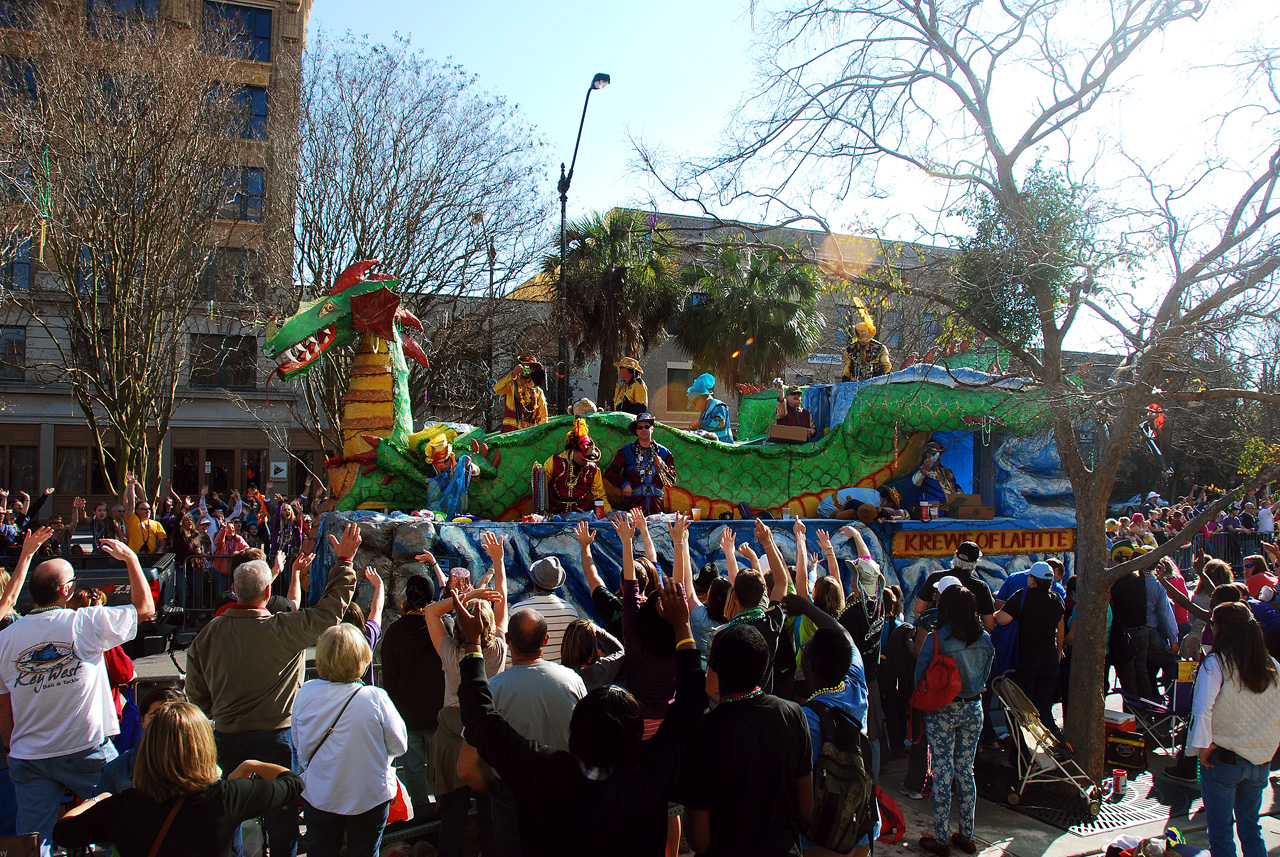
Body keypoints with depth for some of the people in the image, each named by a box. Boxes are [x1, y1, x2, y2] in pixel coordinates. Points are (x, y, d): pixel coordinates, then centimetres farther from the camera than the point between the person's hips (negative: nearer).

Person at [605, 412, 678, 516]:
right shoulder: (626, 451, 11)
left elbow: (672, 480, 14)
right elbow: (610, 472, 11)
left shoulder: (663, 452, 14)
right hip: (633, 502, -1)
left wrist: (662, 466, -1)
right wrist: (624, 484, -3)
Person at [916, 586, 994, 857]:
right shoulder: (984, 639, -4)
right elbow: (985, 675, 9)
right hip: (973, 709, 4)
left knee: (943, 773, 3)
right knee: (966, 770, 14)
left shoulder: (936, 639, -17)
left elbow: (920, 677, -9)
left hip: (942, 711, -4)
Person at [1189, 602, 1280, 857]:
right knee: (1251, 828, 20)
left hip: (1223, 759, -5)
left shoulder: (1215, 664, -16)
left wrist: (1204, 745, -14)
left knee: (1221, 831, 8)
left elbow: (1202, 709, -25)